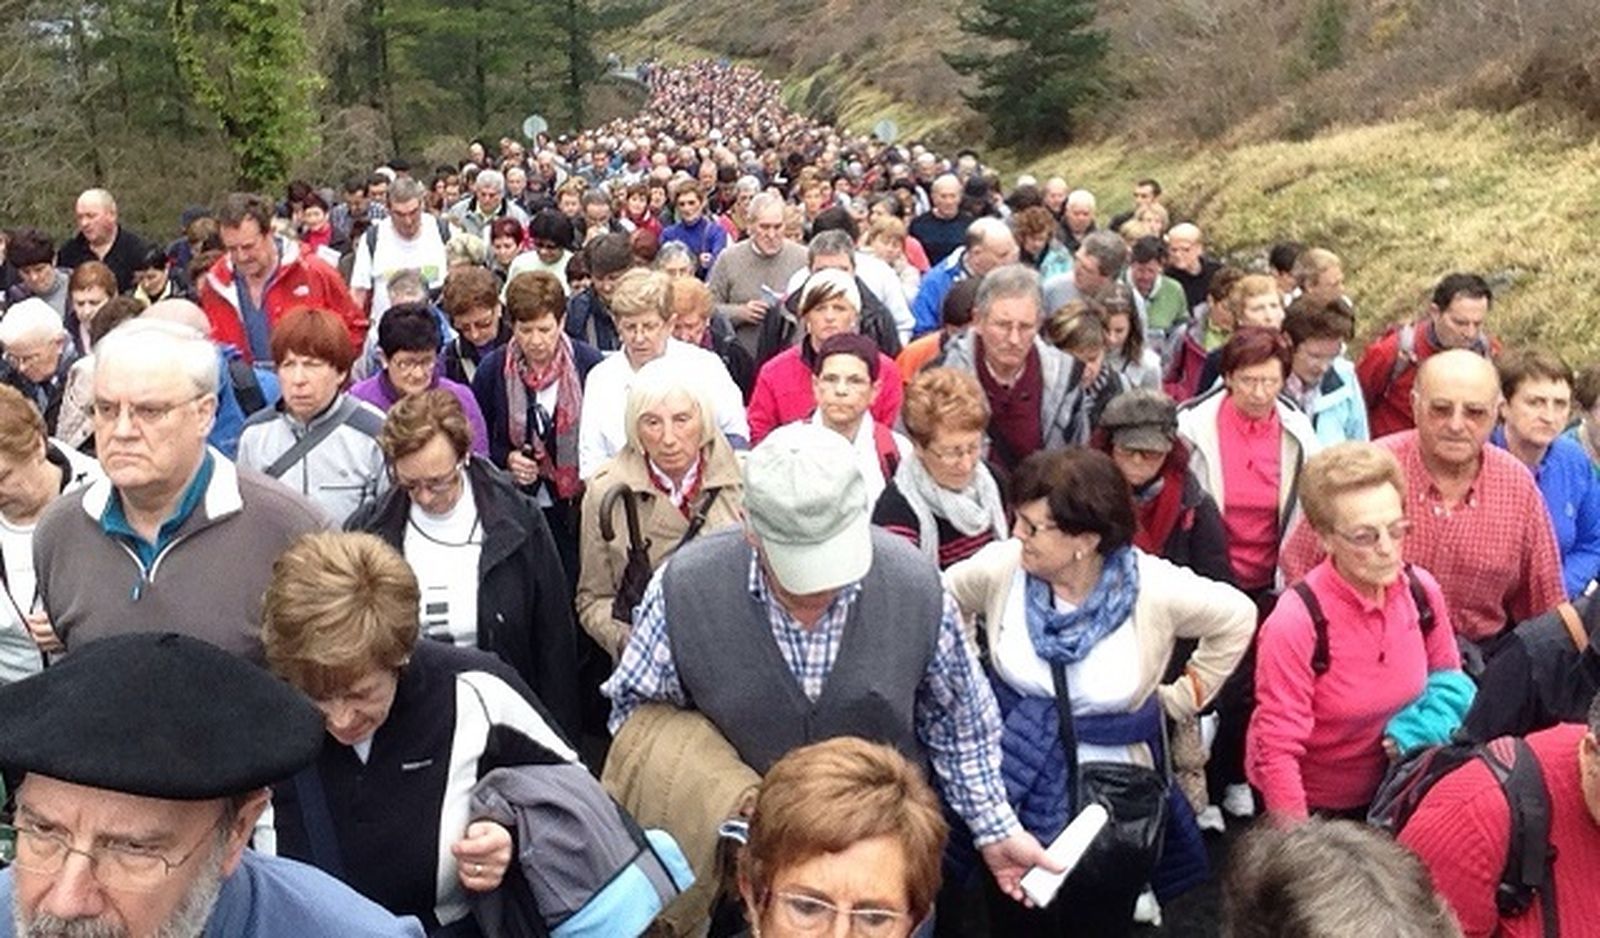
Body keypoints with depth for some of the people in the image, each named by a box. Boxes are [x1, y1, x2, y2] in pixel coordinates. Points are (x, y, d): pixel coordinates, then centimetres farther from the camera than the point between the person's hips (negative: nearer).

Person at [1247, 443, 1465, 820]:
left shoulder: (1421, 590, -13)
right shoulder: (1296, 623, -29)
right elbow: (1277, 753, -23)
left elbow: (1449, 680, 6)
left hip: (1386, 791, 5)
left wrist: (1428, 725, -13)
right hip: (1312, 804, -5)